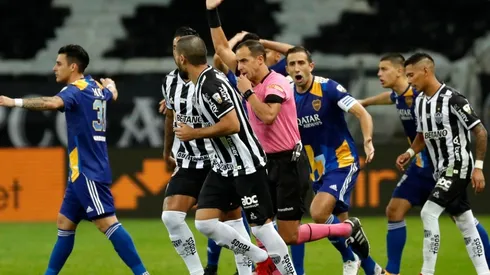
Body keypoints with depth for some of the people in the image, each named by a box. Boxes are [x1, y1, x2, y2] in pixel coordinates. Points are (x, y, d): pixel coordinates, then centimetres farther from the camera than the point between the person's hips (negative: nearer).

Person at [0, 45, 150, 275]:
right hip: (82, 171, 10)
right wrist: (110, 84, 61)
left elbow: (53, 103, -36)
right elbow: (112, 95, 37)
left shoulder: (76, 90, -14)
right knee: (65, 223, 14)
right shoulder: (96, 88, 13)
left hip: (88, 172, -10)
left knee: (107, 222, -13)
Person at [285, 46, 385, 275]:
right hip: (318, 170, 6)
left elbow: (362, 114, -18)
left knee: (318, 213, -24)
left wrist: (368, 141, -32)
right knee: (339, 223, 10)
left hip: (343, 163, -6)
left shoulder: (327, 88, -15)